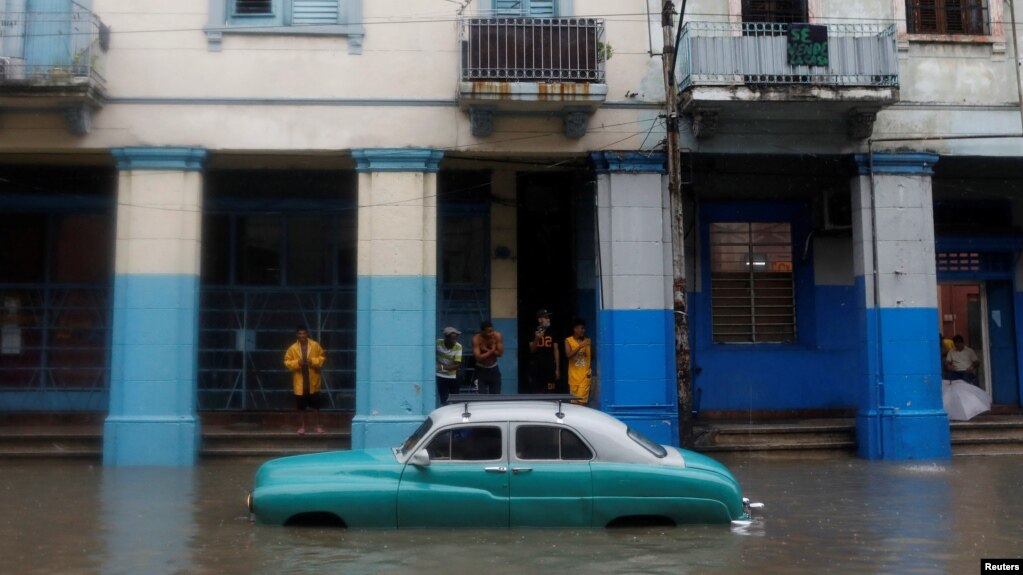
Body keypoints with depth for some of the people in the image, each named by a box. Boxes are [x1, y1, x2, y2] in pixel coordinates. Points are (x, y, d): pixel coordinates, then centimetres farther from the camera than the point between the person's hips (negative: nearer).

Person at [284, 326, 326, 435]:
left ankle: (318, 426, 16)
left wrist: (313, 361, -16)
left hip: (313, 381, 0)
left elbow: (322, 358, 1)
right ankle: (302, 426, 17)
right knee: (301, 406, 6)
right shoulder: (292, 348, -2)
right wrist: (297, 363, -18)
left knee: (316, 405, 6)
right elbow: (287, 362, -1)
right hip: (300, 382, 0)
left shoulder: (315, 345, -2)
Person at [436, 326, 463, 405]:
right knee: (444, 401, -6)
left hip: (453, 377, 0)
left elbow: (457, 365, -22)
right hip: (440, 376, 0)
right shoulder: (438, 343, -15)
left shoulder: (458, 347, -19)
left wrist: (443, 367, -33)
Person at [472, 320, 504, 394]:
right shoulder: (476, 339, -20)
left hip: (494, 369, 3)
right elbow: (478, 358, -27)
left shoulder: (498, 336, -13)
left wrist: (486, 350, -24)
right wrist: (492, 350, -22)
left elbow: (500, 353, -16)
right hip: (481, 370, -3)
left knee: (496, 396, 7)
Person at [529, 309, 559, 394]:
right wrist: (537, 338, -21)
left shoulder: (552, 333, 7)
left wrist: (557, 368, 4)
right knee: (536, 394, -1)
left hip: (550, 368, 2)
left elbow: (556, 351, 8)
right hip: (536, 368, -2)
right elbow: (532, 350, -3)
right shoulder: (534, 333, 0)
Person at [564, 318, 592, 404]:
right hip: (574, 375, 0)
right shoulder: (568, 340, -1)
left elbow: (592, 356, 10)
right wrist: (580, 346, -21)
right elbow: (568, 355, -13)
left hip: (584, 375, 0)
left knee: (582, 400, -8)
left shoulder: (587, 341, 3)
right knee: (574, 400, 6)